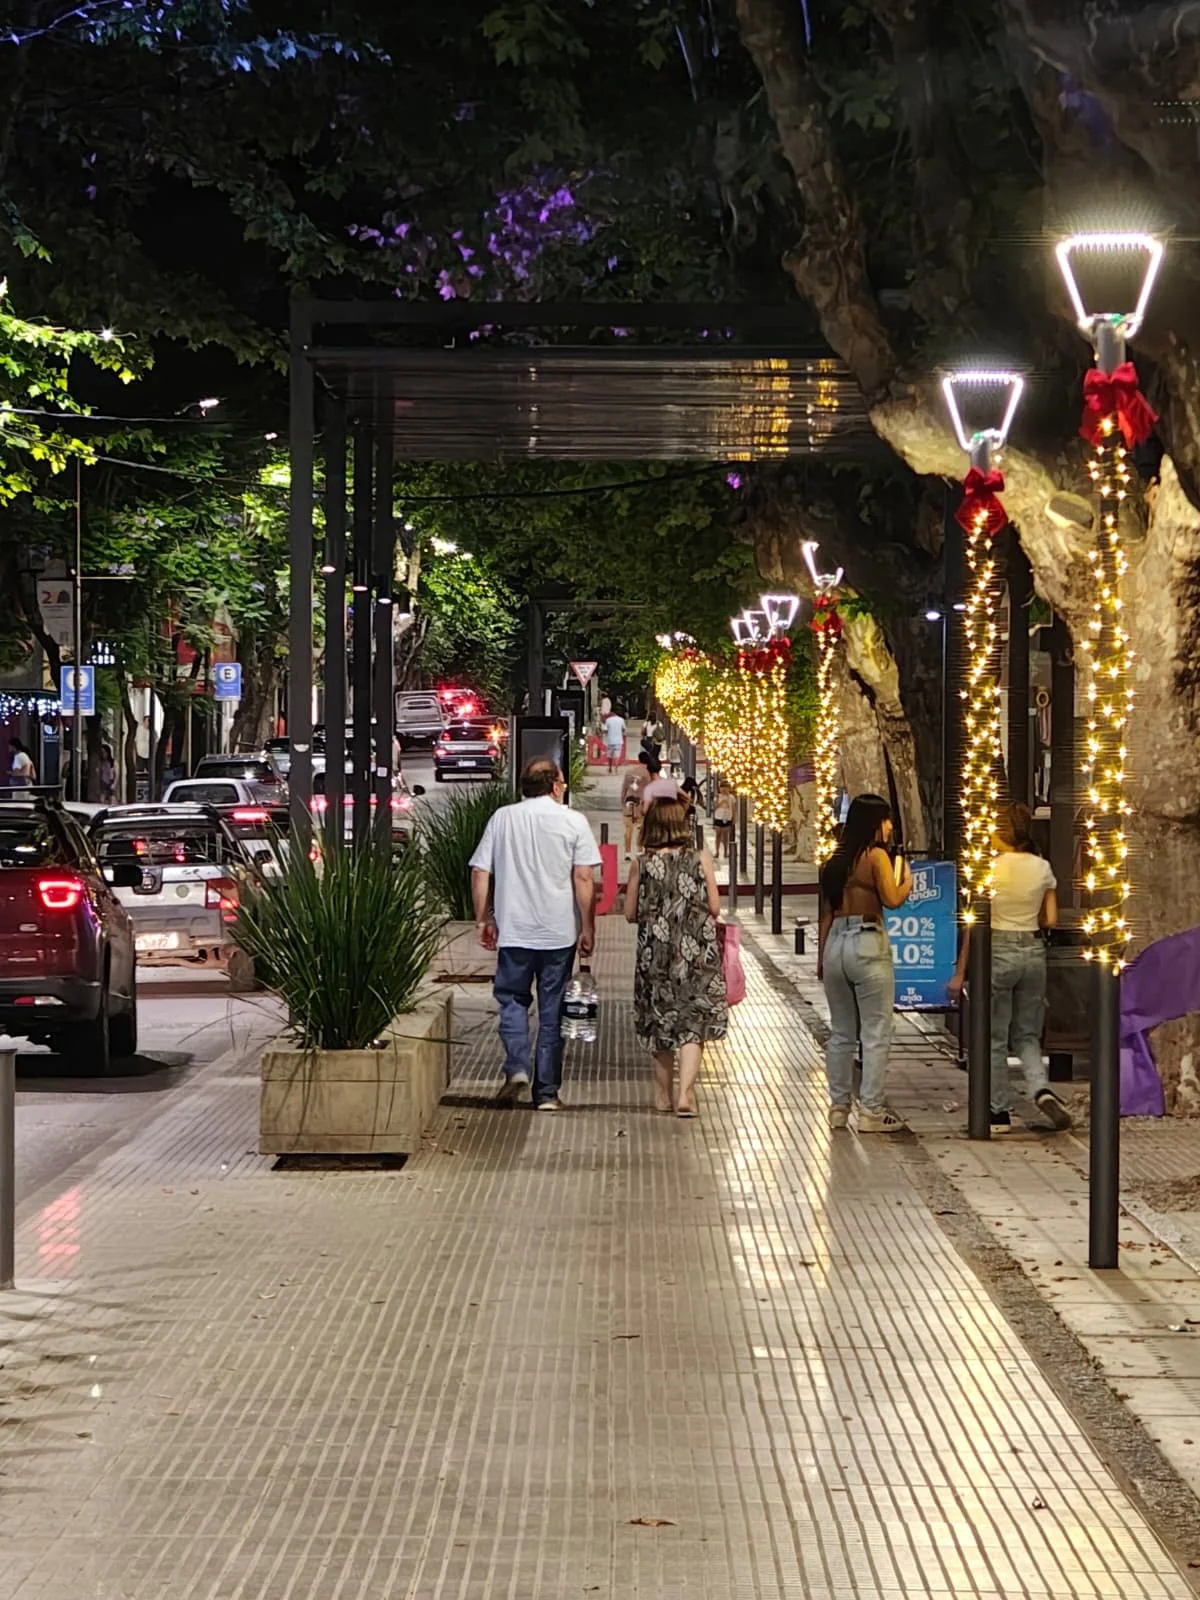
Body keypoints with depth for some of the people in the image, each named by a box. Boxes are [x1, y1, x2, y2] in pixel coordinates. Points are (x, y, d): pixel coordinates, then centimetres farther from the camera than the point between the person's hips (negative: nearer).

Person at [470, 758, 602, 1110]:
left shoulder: (502, 818, 4)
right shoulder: (572, 821, -2)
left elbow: (480, 873, 3)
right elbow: (583, 878, -7)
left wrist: (484, 919, 11)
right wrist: (588, 928, -2)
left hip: (513, 931, 1)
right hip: (559, 932, -1)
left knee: (513, 999, 14)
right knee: (552, 1010, 7)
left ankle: (517, 1067, -8)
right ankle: (547, 1091, 9)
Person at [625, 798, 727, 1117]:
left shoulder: (641, 864, -4)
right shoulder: (701, 859, -6)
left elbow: (630, 914, 1)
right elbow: (715, 908, -3)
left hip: (655, 951, 1)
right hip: (696, 951, -1)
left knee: (660, 1021, 15)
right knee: (693, 1024, 2)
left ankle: (664, 1094, 24)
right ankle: (686, 1092, -13)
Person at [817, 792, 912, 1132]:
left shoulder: (836, 860, 12)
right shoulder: (875, 856, -7)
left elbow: (826, 912, 12)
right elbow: (892, 899, -16)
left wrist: (821, 957, 16)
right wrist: (907, 880, 4)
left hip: (835, 944, 7)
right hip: (867, 945, -7)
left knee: (841, 1033, 13)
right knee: (876, 1034, -2)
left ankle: (838, 1107, 15)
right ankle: (871, 1111, -3)